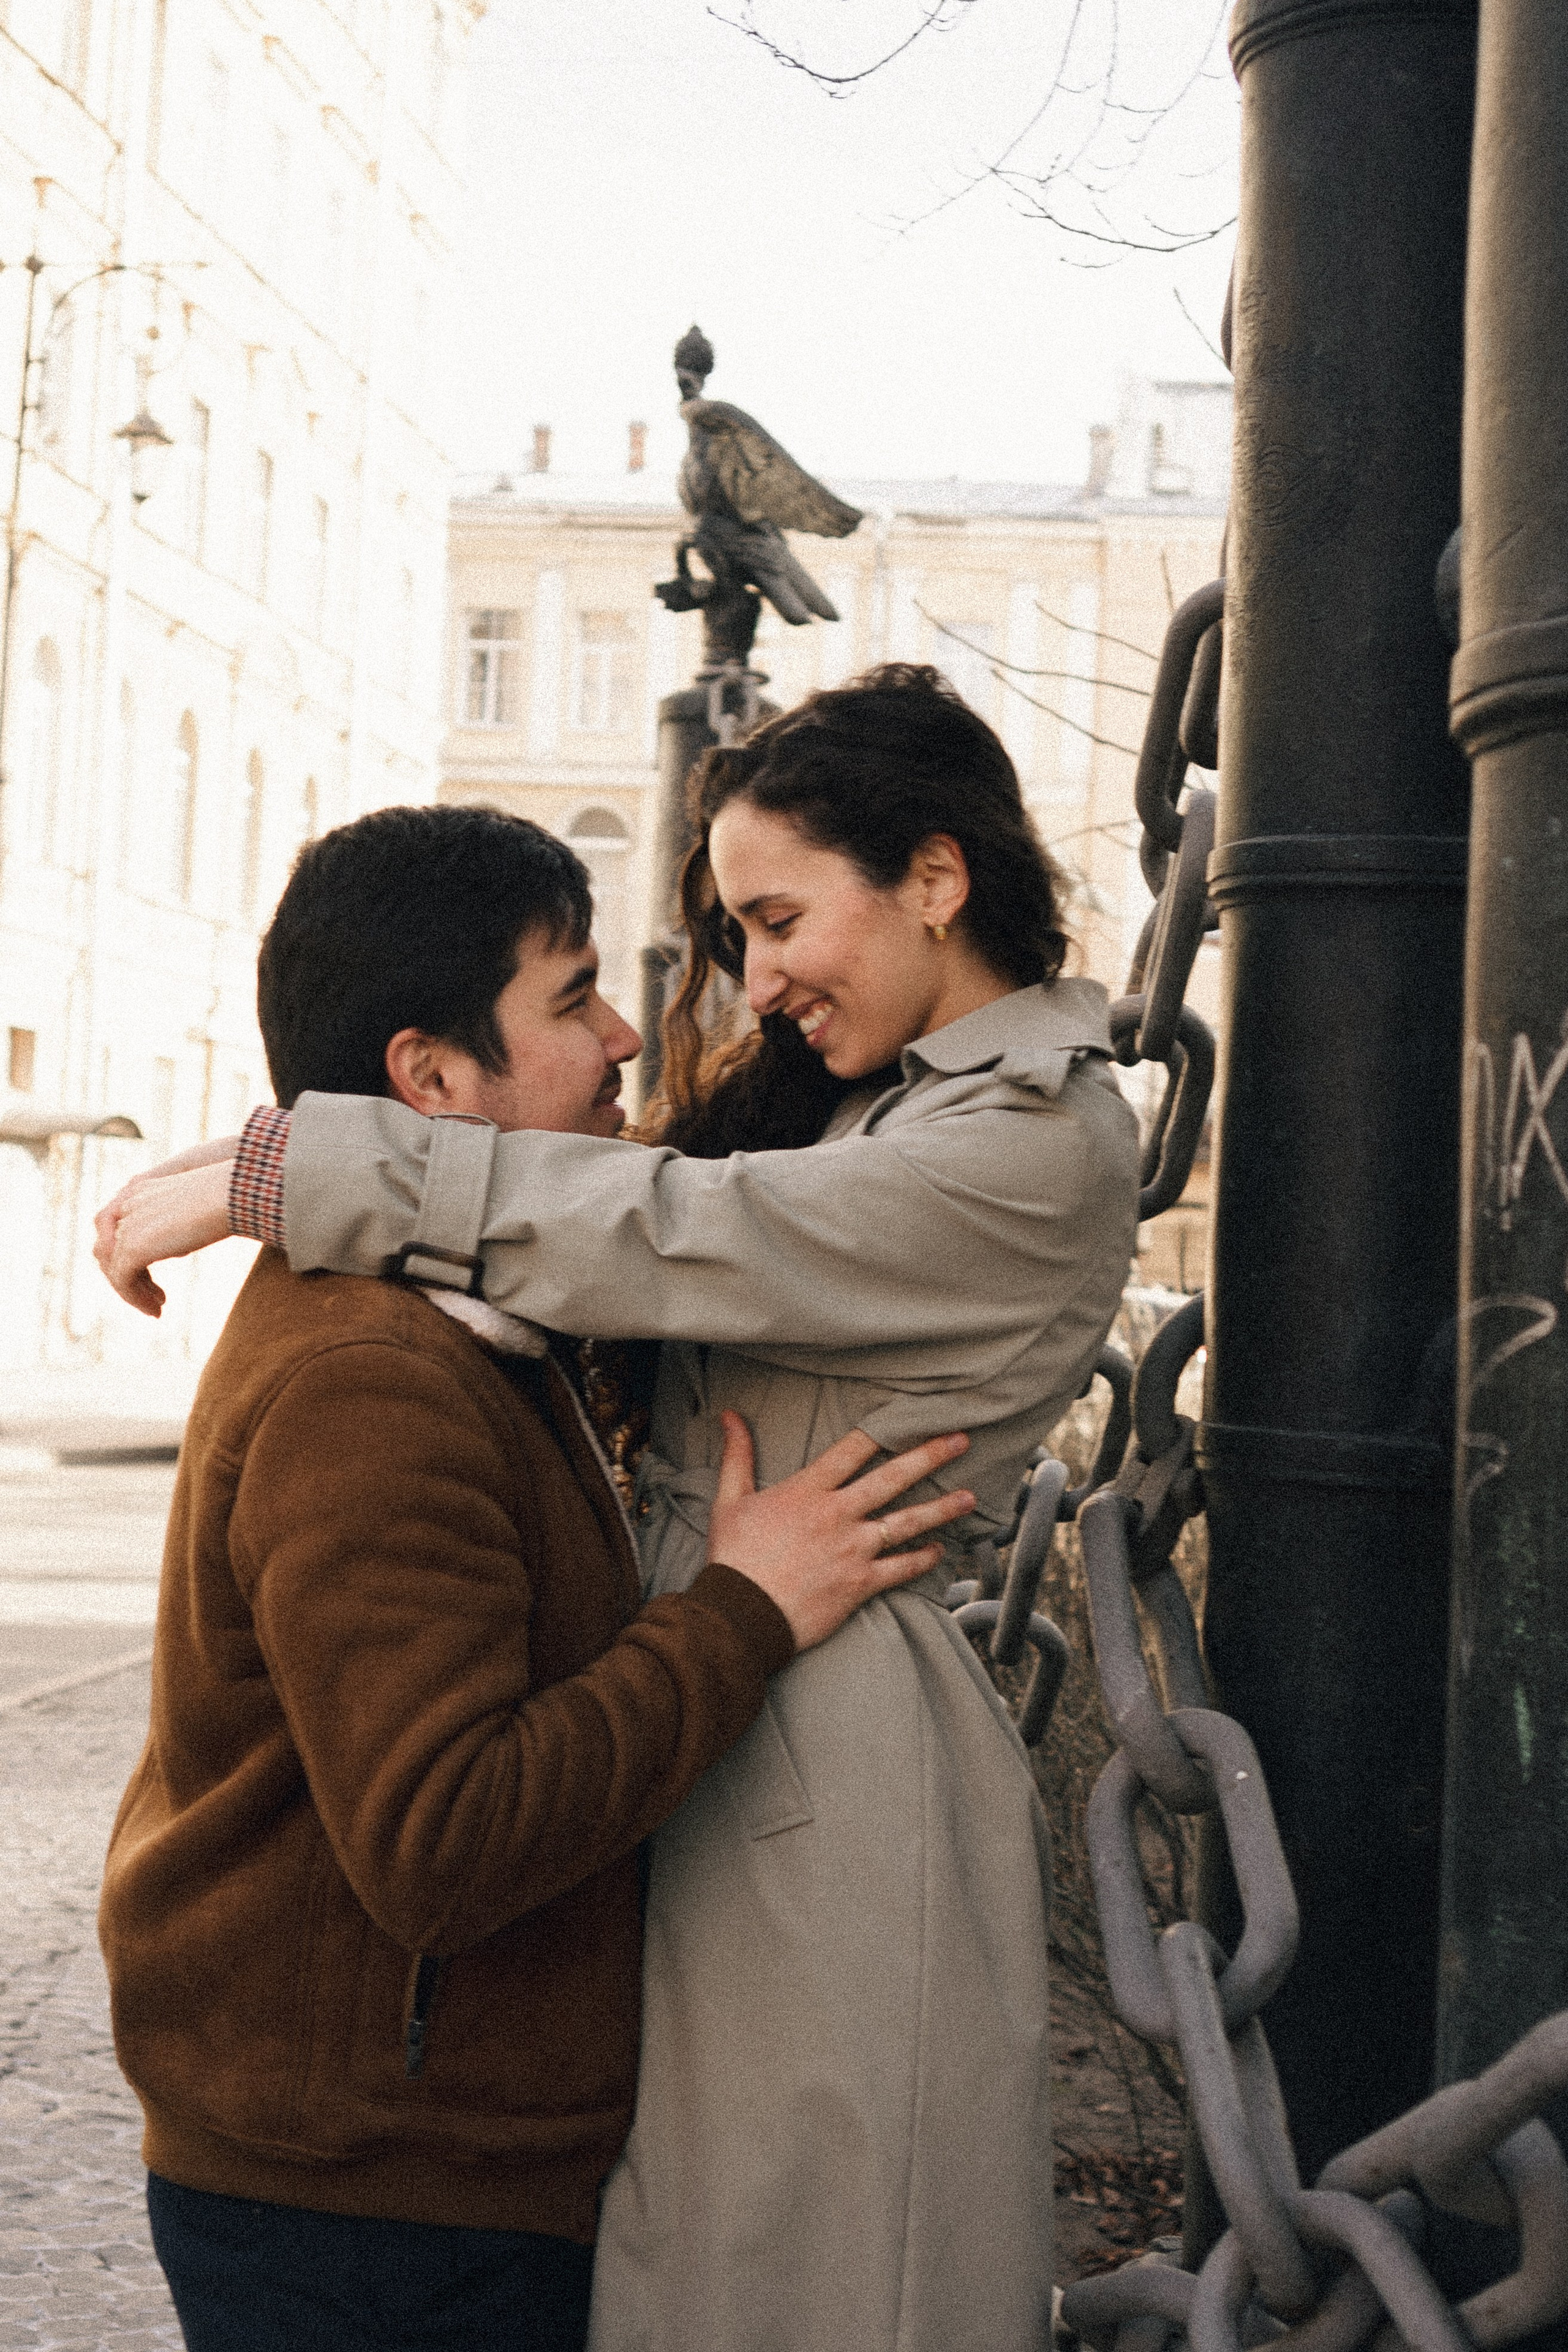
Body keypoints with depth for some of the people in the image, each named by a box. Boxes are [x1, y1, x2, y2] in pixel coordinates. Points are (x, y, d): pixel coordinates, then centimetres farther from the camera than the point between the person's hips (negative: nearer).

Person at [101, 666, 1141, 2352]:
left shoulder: (1040, 1148, -15)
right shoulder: (863, 1101, 16)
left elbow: (660, 1233, -20)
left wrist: (265, 1171, -16)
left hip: (834, 1762, -8)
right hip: (701, 1720, 8)